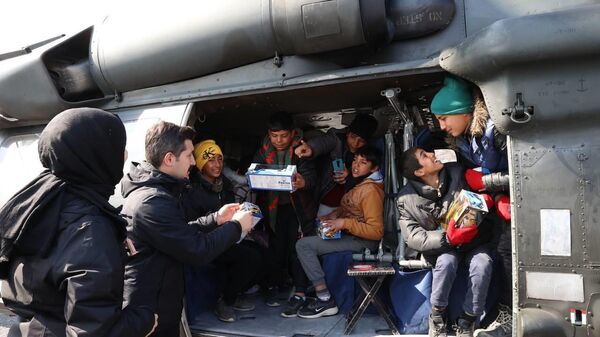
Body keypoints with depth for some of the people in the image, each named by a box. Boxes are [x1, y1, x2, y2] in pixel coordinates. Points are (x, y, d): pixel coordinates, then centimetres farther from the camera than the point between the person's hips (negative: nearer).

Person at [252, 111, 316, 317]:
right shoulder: (263, 151, 2)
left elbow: (311, 174, -18)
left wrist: (303, 182, -42)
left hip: (297, 206, -3)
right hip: (273, 207, 3)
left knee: (297, 247, -5)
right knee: (276, 246, 8)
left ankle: (300, 292, 2)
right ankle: (274, 285, 26)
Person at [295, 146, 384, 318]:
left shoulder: (371, 191, -21)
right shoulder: (362, 183, 7)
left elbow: (376, 231, -25)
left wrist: (345, 223, -26)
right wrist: (335, 215, 7)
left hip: (363, 241, -10)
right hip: (349, 233, 10)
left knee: (303, 245, -15)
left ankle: (325, 301, -12)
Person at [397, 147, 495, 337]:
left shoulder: (457, 173, -8)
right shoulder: (407, 200, -13)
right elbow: (413, 238, -18)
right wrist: (446, 238, -30)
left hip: (474, 239, 2)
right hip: (441, 247, -2)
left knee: (483, 265, -27)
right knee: (447, 261, -33)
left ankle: (466, 322, -8)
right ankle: (437, 315, -8)